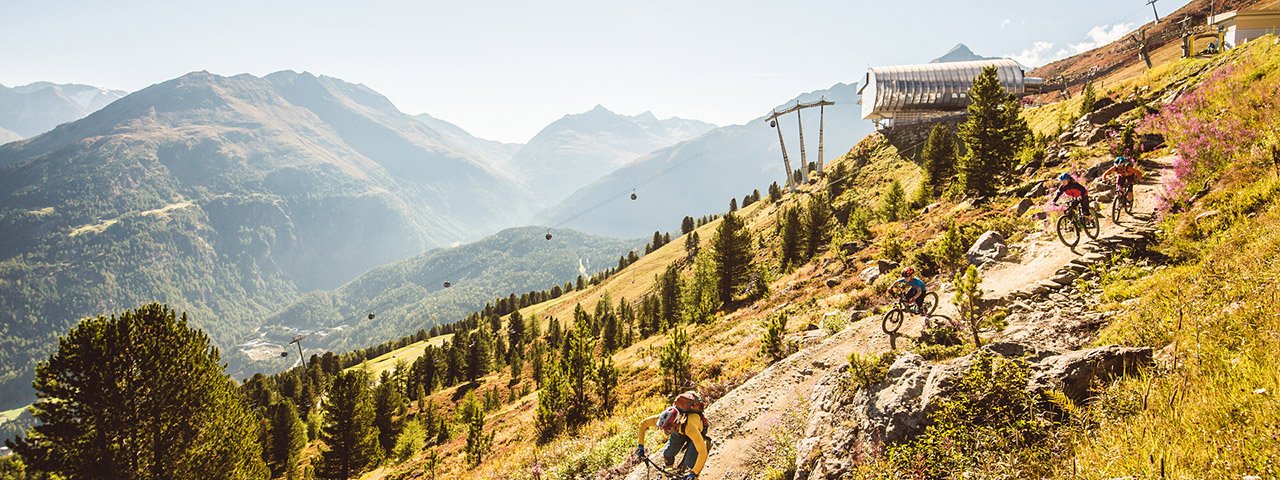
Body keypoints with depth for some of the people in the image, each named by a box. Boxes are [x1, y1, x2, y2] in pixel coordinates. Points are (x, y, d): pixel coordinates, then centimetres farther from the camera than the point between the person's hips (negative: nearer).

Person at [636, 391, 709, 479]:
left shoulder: (690, 427, -48)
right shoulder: (664, 418, -36)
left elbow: (703, 453, -46)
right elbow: (643, 424, -18)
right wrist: (640, 446, -21)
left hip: (698, 432, -4)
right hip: (679, 431, 4)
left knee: (689, 465, -16)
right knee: (667, 456, -4)